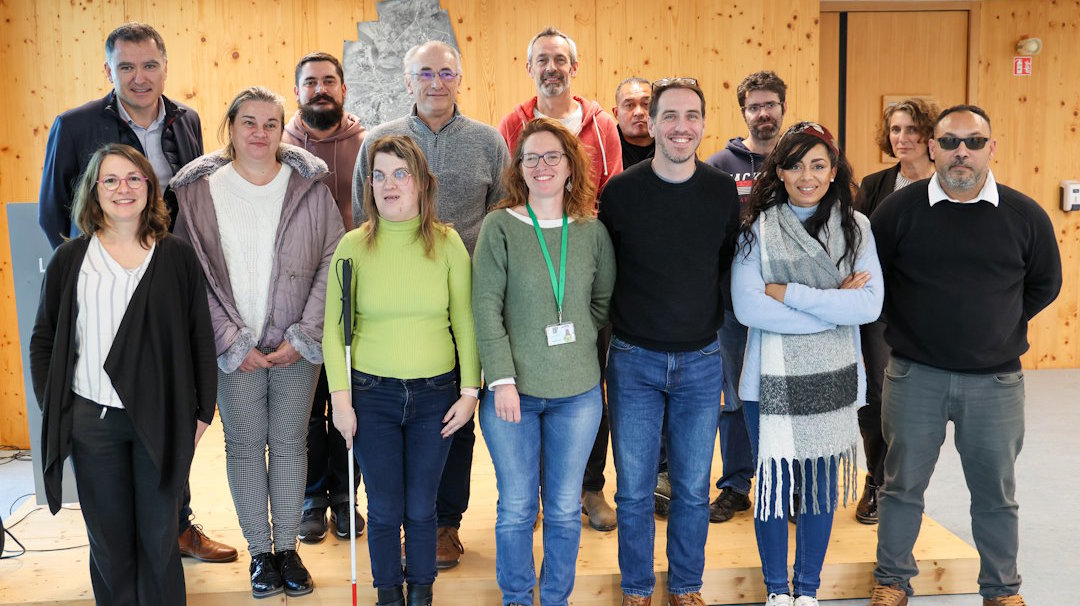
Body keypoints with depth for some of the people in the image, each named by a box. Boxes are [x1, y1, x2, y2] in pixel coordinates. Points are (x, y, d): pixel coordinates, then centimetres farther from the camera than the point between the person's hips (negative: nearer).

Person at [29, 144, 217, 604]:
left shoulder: (177, 258, 3)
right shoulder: (70, 260, 5)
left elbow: (200, 339, 5)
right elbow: (43, 339, 10)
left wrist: (202, 411, 2)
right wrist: (52, 409, 2)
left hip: (160, 420, -1)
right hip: (91, 420, 1)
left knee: (158, 535, 6)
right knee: (109, 537, 9)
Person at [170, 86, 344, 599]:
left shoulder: (309, 185, 0)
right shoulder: (198, 190, -1)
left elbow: (332, 260, -2)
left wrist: (304, 335, -7)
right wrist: (231, 341, -9)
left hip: (296, 346, 1)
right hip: (233, 350, 0)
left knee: (290, 443, 9)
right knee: (244, 446, 8)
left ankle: (288, 547, 24)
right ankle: (259, 551, 23)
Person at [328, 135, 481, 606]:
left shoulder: (447, 243, -3)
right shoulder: (354, 245, -4)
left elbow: (465, 322, 1)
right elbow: (334, 329, -2)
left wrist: (469, 391, -2)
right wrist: (340, 399, -5)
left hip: (435, 395, 0)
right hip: (372, 395, 0)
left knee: (421, 508, 11)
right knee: (384, 509, 9)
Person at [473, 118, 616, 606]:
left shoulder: (593, 231, 4)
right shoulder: (500, 226, -4)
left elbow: (605, 302, 14)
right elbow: (485, 307, -8)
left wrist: (575, 341, 2)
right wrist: (503, 378, -14)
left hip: (578, 391, 2)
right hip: (513, 390, -2)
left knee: (565, 507, 11)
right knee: (516, 507, 8)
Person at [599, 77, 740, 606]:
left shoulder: (723, 191, 0)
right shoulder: (620, 191, -5)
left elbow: (729, 265, 11)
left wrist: (710, 318, 6)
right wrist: (620, 321, 3)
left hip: (701, 360, 2)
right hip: (634, 361, -1)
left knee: (693, 489, 11)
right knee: (634, 490, 7)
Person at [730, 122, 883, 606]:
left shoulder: (856, 228, 1)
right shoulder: (757, 229, -3)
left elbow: (870, 304, -11)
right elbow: (747, 307, -16)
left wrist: (789, 294, -16)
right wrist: (834, 304, -15)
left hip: (834, 379, 2)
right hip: (772, 380, -1)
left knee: (822, 484, 12)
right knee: (774, 483, 8)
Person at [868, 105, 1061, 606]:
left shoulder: (1025, 215, -2)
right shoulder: (899, 208, -6)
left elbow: (1044, 284, 11)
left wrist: (998, 325, 7)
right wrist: (909, 324, 5)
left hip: (996, 380, 1)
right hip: (914, 376, -1)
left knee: (996, 493, 13)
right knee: (902, 485, 11)